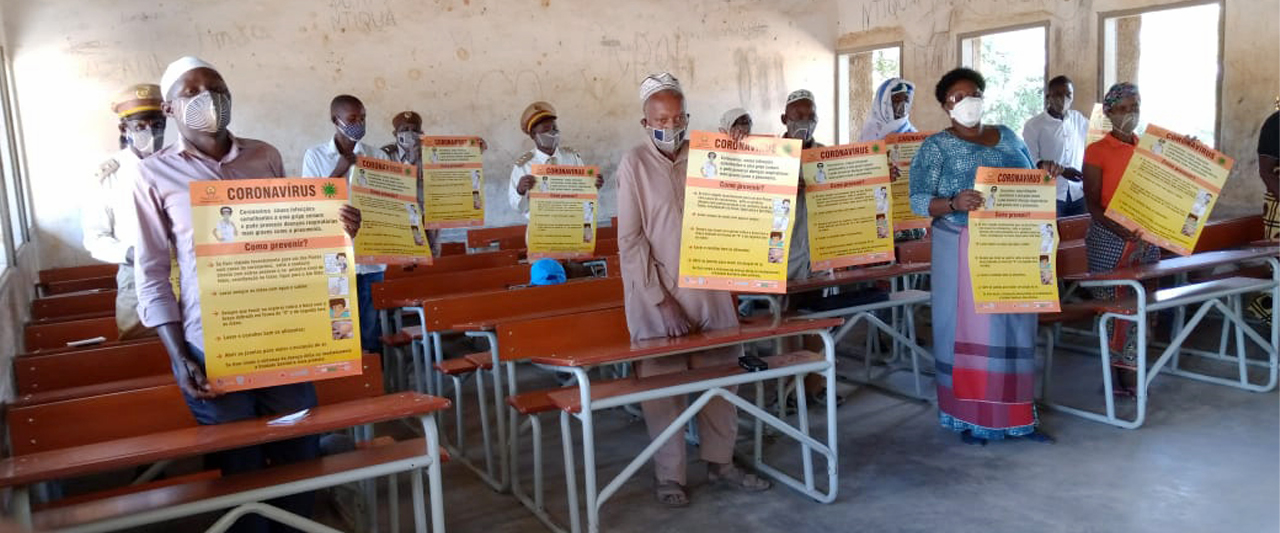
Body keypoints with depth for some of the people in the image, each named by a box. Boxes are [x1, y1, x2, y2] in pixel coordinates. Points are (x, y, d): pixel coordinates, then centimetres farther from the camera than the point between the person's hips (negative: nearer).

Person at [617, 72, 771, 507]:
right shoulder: (634, 163, -5)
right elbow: (630, 240, -10)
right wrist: (661, 299, -14)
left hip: (708, 288, 4)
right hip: (656, 295, -4)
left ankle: (721, 461, 27)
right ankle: (669, 475, 18)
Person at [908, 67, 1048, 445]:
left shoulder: (1009, 137, 13)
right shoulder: (937, 146, -3)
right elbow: (918, 201, -10)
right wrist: (954, 203, -28)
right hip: (964, 249, -4)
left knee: (1013, 328, 8)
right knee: (969, 327, 0)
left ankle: (1015, 415, 18)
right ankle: (968, 416, 10)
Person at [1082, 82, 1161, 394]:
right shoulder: (1097, 151, -4)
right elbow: (1092, 203, -10)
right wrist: (1118, 228, -24)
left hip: (1146, 237, 5)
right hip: (1109, 239, -4)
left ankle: (1130, 369, 14)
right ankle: (1113, 370, 8)